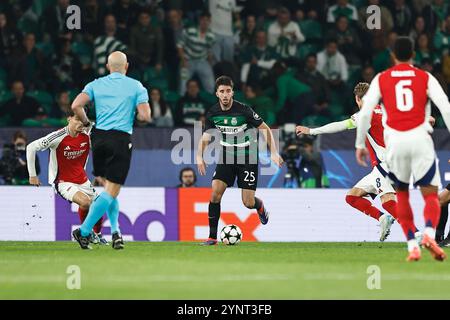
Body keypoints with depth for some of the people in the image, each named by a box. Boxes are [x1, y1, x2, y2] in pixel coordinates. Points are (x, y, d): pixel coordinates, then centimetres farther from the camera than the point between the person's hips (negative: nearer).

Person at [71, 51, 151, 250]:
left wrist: (86, 123, 11)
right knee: (112, 191, -3)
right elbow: (145, 116, -6)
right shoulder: (136, 86, 2)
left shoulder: (96, 85, 9)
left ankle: (115, 231, 7)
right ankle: (84, 231, -13)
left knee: (108, 187, 17)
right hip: (121, 140, -4)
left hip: (99, 137, 4)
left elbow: (76, 106, -5)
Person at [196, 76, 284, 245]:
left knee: (248, 203, -6)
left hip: (247, 157, -3)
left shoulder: (244, 110, -17)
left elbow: (265, 129, -8)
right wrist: (199, 156, -12)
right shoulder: (212, 113, -5)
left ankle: (260, 206, 34)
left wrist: (273, 152, -15)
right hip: (226, 157, 3)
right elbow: (206, 137, 6)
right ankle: (212, 236, -7)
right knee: (215, 193, -16)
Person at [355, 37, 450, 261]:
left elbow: (365, 112, 3)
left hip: (395, 141, 1)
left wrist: (360, 144, 11)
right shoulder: (426, 78, 6)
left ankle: (412, 245, 8)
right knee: (431, 195, 3)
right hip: (420, 139, -1)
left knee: (402, 194, 19)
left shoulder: (381, 80, 8)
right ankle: (429, 234, -26)